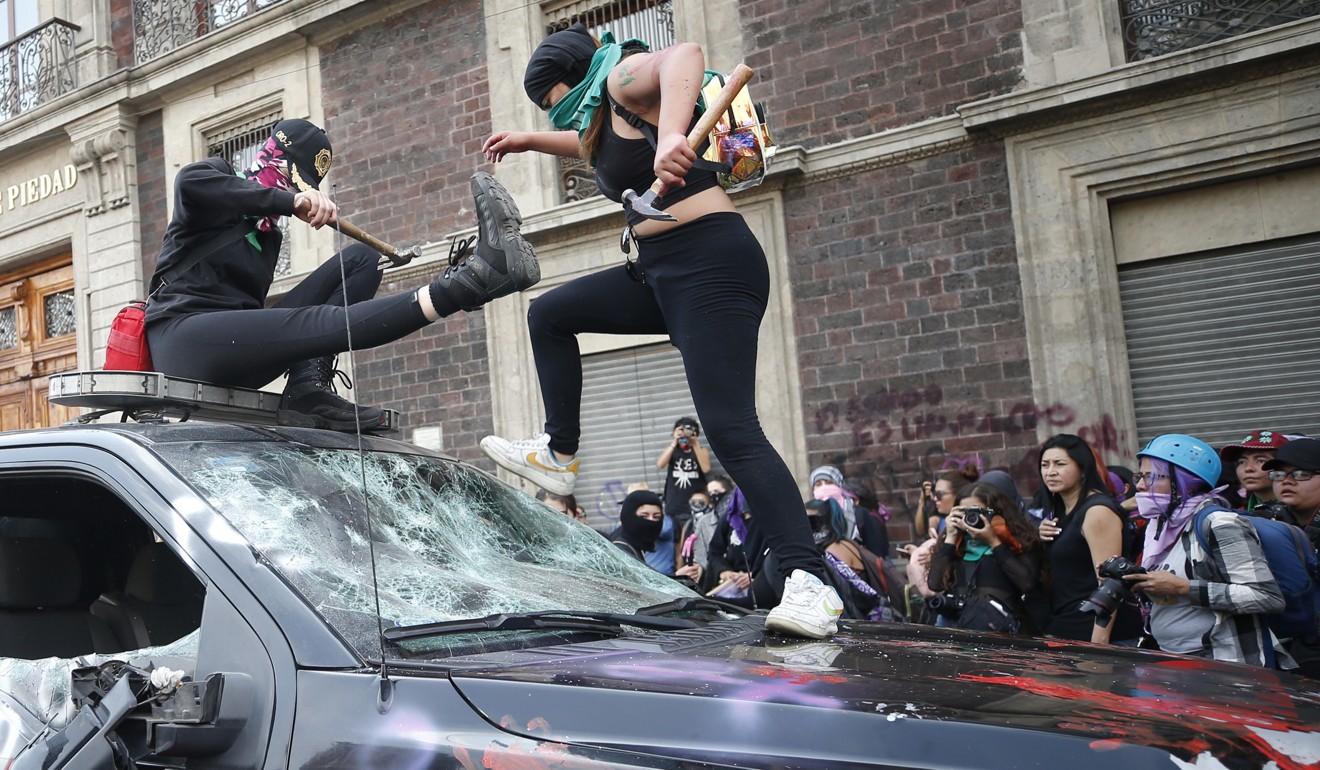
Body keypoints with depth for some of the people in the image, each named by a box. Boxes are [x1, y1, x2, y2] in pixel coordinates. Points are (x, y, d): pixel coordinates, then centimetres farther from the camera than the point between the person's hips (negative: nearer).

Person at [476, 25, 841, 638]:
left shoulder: (626, 77, -3)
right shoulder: (605, 122, 24)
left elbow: (684, 55, -28)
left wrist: (671, 134, -44)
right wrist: (529, 141, 55)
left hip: (709, 263, -10)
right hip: (660, 270, 10)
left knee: (730, 429, -19)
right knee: (549, 315, 19)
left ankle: (808, 583, -20)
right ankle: (558, 455, 23)